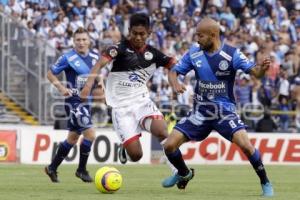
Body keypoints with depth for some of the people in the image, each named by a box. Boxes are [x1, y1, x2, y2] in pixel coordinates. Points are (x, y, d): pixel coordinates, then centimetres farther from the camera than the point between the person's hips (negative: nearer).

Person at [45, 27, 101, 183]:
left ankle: (52, 168, 30)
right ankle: (81, 170, 0)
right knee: (90, 134, -16)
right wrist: (61, 87, -17)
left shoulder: (95, 57, 5)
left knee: (73, 137, 15)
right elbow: (50, 73, -3)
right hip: (73, 101, -7)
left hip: (86, 102, 7)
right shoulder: (68, 58, -11)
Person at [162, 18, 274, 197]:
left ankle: (265, 183, -3)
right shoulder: (194, 53, -3)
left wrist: (262, 69, -43)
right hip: (200, 111, 4)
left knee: (245, 145, -24)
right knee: (170, 145, -3)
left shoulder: (231, 54, -14)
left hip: (225, 110, -4)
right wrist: (175, 84, -18)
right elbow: (174, 71, 5)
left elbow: (254, 71, -19)